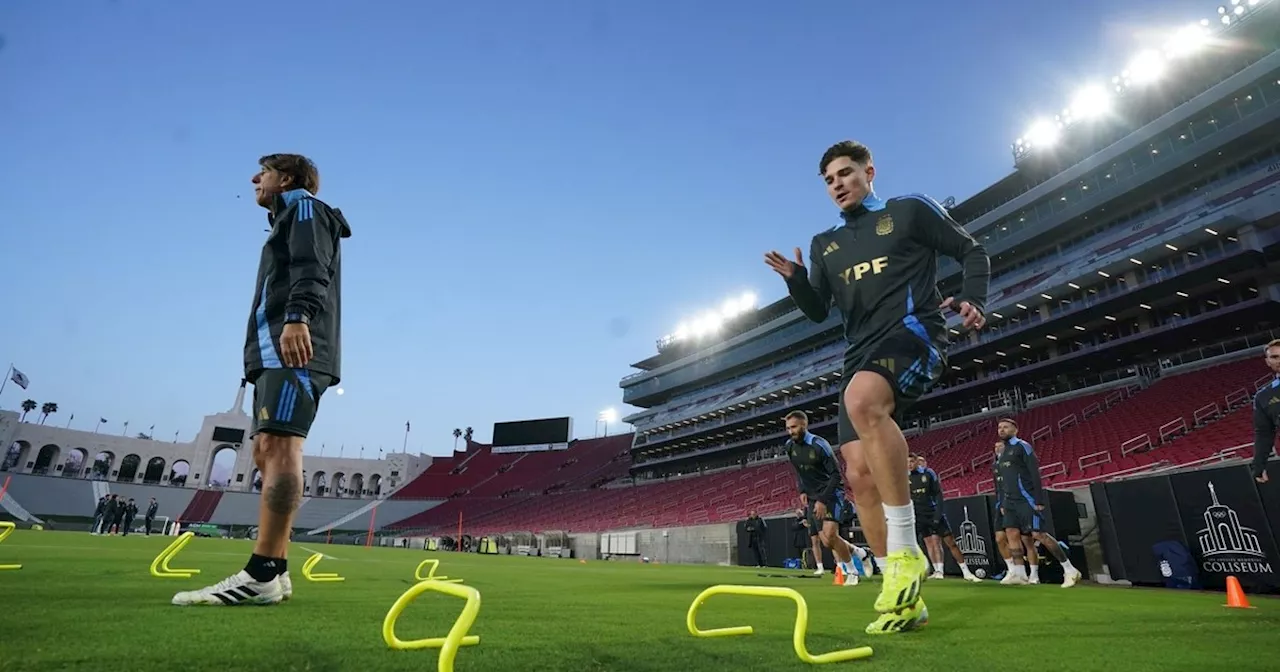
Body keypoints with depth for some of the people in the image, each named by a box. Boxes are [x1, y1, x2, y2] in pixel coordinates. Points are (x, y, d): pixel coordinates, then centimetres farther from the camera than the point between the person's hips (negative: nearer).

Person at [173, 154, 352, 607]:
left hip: (295, 349, -10)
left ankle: (261, 574, -25)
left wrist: (298, 316, -31)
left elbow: (311, 270, -14)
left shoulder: (305, 208, 7)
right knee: (266, 451, 3)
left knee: (280, 445, -19)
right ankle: (275, 573, 3)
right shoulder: (288, 221, 35)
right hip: (276, 352, 10)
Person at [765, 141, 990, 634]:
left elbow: (972, 251, 12)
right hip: (861, 355, 6)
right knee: (859, 476, -5)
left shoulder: (910, 210, 9)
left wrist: (973, 300, -7)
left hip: (914, 332, -6)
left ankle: (906, 551, -27)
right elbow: (818, 311, 18)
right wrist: (795, 280, -2)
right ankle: (905, 599, 9)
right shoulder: (825, 244, 21)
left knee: (862, 399, -38)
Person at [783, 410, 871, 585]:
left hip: (831, 493, -6)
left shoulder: (818, 444, -21)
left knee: (830, 535, -20)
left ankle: (851, 570, 4)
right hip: (813, 497, 6)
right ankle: (858, 552, 27)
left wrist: (823, 500, -22)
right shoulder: (790, 446, -1)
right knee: (826, 541, 1)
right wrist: (802, 491, 3)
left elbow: (836, 474, -18)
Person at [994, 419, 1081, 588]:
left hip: (1026, 500, -8)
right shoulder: (1000, 454, 17)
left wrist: (1039, 500, -18)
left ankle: (1069, 570, 4)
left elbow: (1035, 474, -13)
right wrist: (1002, 504, 18)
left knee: (1038, 534, -7)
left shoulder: (1022, 446, -7)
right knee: (1011, 534, 0)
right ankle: (1019, 573, 3)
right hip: (1010, 502, 8)